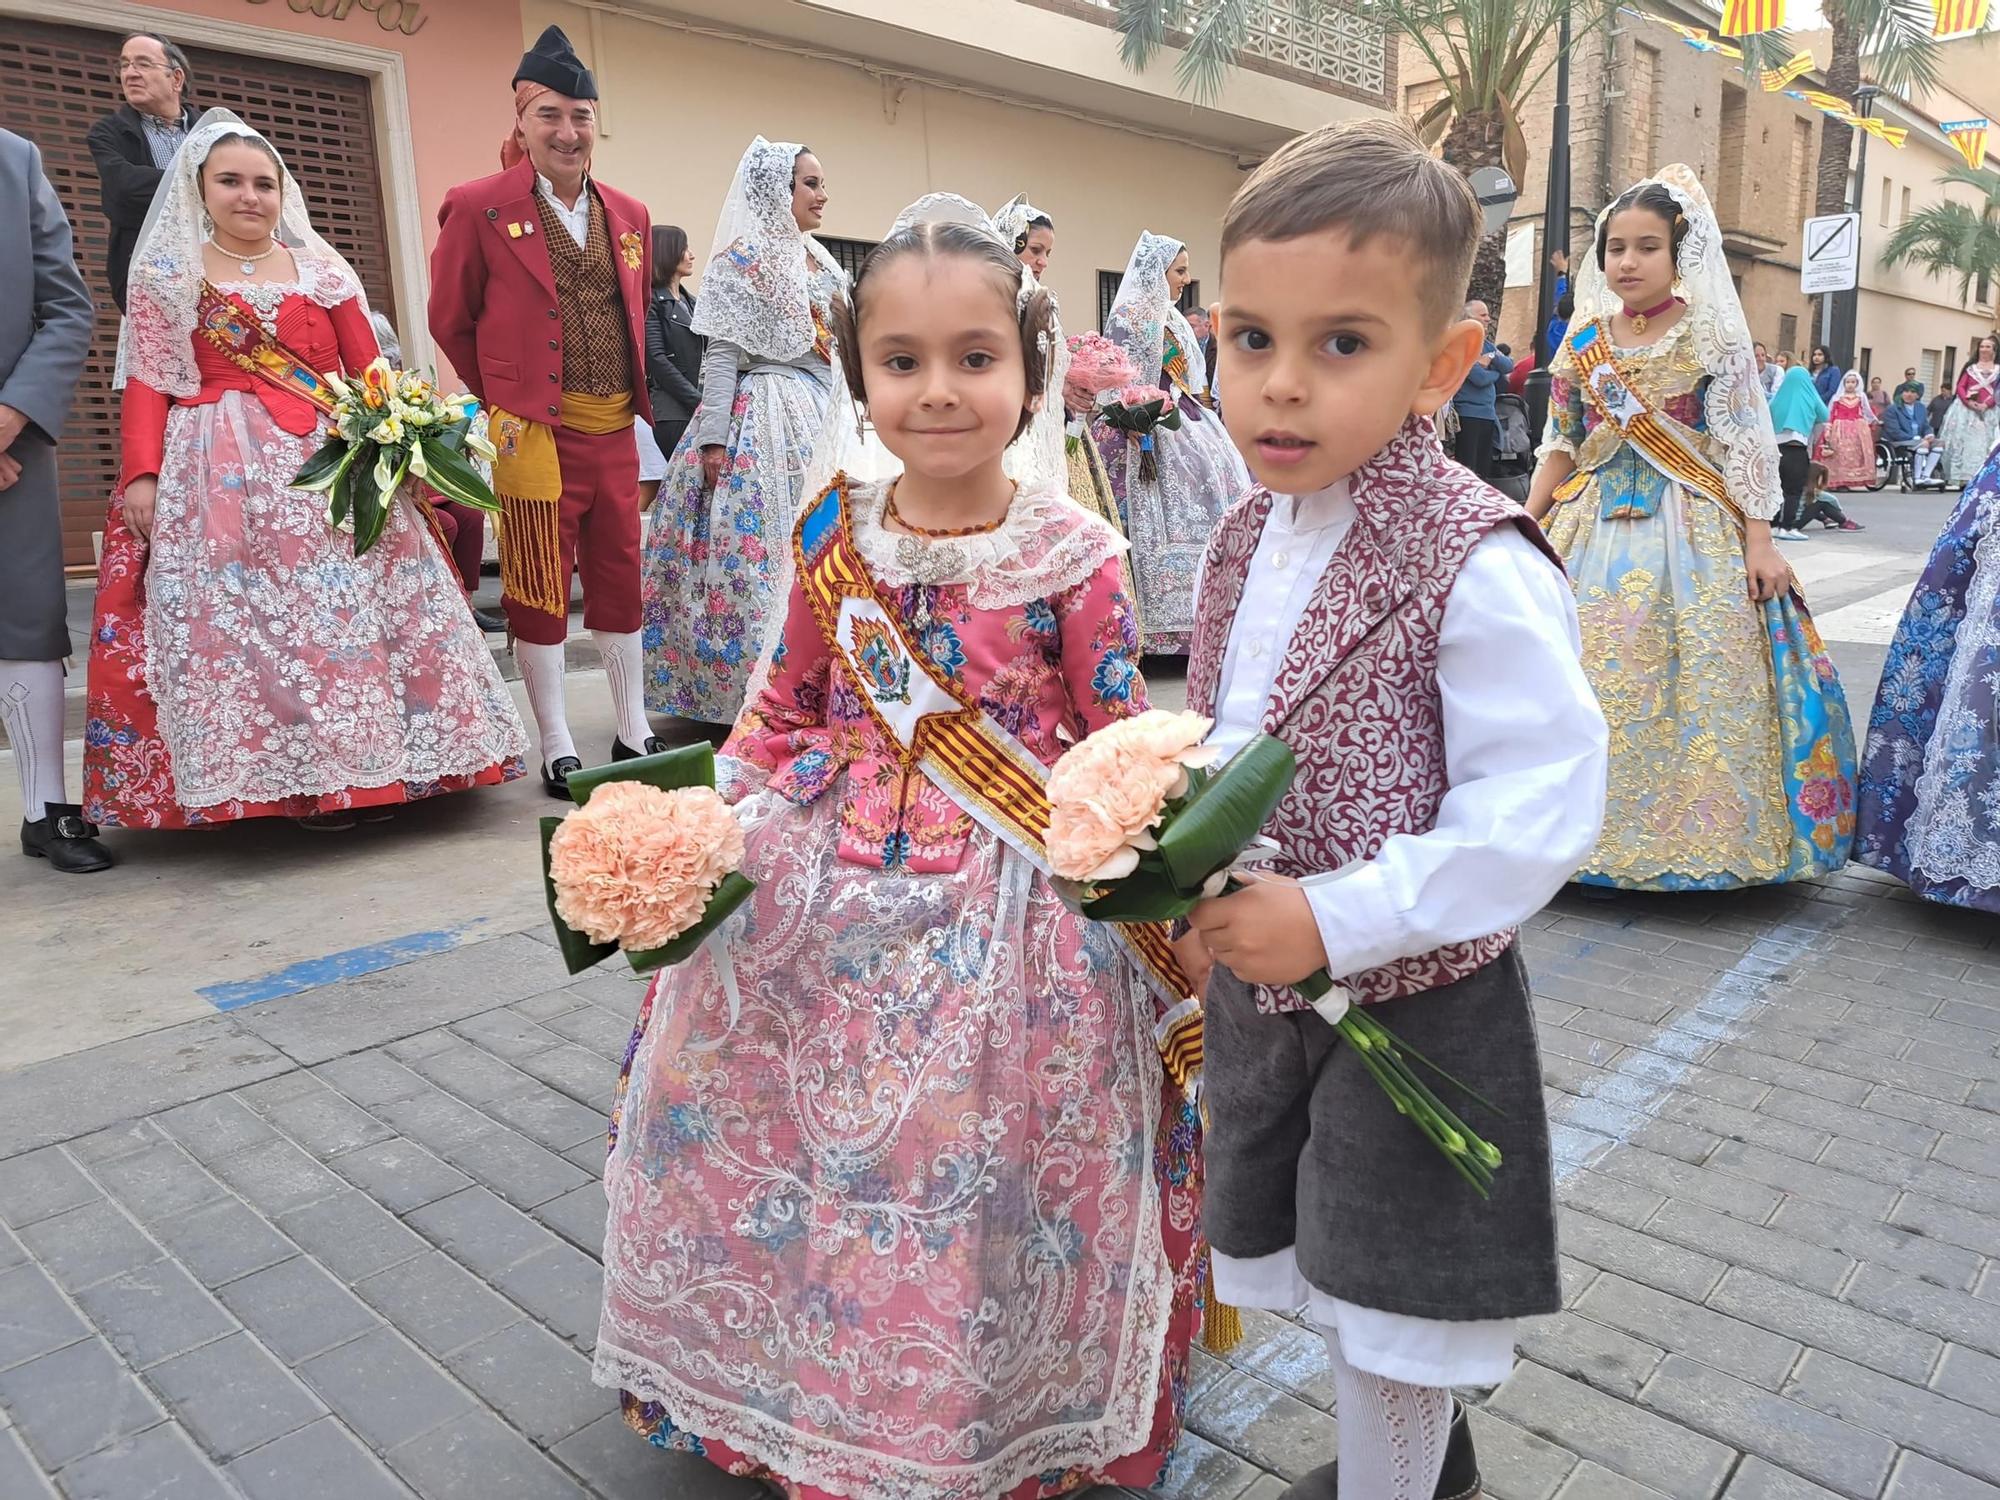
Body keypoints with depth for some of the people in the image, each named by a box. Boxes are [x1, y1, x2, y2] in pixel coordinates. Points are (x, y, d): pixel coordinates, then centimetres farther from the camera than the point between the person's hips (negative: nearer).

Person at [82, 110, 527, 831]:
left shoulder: (321, 270, 13)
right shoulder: (167, 276, 10)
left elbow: (369, 370, 7)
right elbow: (149, 384, 3)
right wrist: (141, 473, -10)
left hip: (331, 459, 2)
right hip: (220, 471, -1)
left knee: (345, 602, -5)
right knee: (237, 615, -9)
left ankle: (361, 765, 2)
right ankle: (280, 778, -4)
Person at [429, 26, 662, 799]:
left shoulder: (630, 216, 12)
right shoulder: (478, 206, -3)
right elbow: (450, 320, 3)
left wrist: (636, 400, 14)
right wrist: (504, 401, 4)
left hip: (616, 434, 5)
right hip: (534, 435, -5)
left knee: (621, 578, 11)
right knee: (538, 589, 2)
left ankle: (634, 734, 22)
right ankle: (557, 749, 11)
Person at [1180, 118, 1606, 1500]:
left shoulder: (1480, 568, -23)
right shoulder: (1248, 536, 0)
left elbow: (1542, 805, -24)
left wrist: (1337, 918, -27)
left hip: (1413, 1008, -7)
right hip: (1260, 996, 8)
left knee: (1388, 1312, 11)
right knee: (1329, 1273, 26)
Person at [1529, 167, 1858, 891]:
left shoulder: (1713, 336, 1)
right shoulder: (1583, 342, 10)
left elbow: (1743, 444, -2)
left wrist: (1758, 539, -9)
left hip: (1691, 529, -3)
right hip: (1593, 528, 3)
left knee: (1692, 686, -6)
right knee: (1585, 677, 0)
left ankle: (1693, 832, 7)